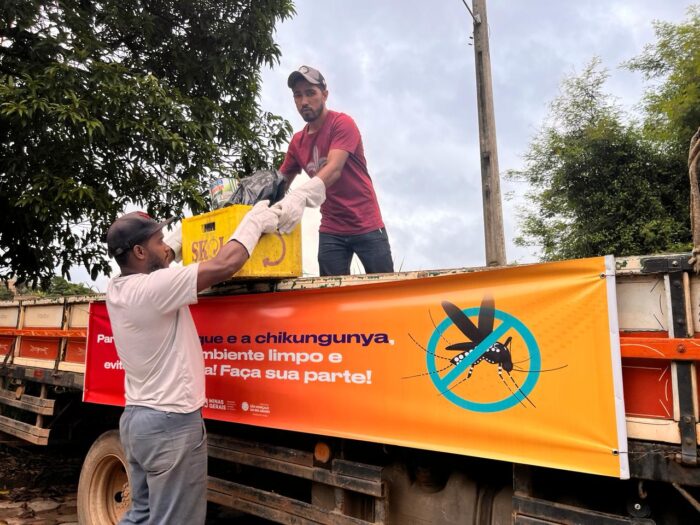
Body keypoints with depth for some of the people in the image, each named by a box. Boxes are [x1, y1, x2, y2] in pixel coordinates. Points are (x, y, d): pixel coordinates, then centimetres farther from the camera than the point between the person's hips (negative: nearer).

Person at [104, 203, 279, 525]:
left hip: (135, 418, 9)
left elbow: (152, 266, 26)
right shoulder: (152, 289, -22)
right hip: (171, 424, -9)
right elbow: (224, 265, -23)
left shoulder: (116, 288, 4)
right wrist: (254, 221, -9)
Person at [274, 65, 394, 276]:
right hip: (331, 231, 5)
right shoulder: (297, 142, 9)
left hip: (366, 225, -4)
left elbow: (334, 169, -25)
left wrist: (300, 196, -42)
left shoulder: (342, 123, -10)